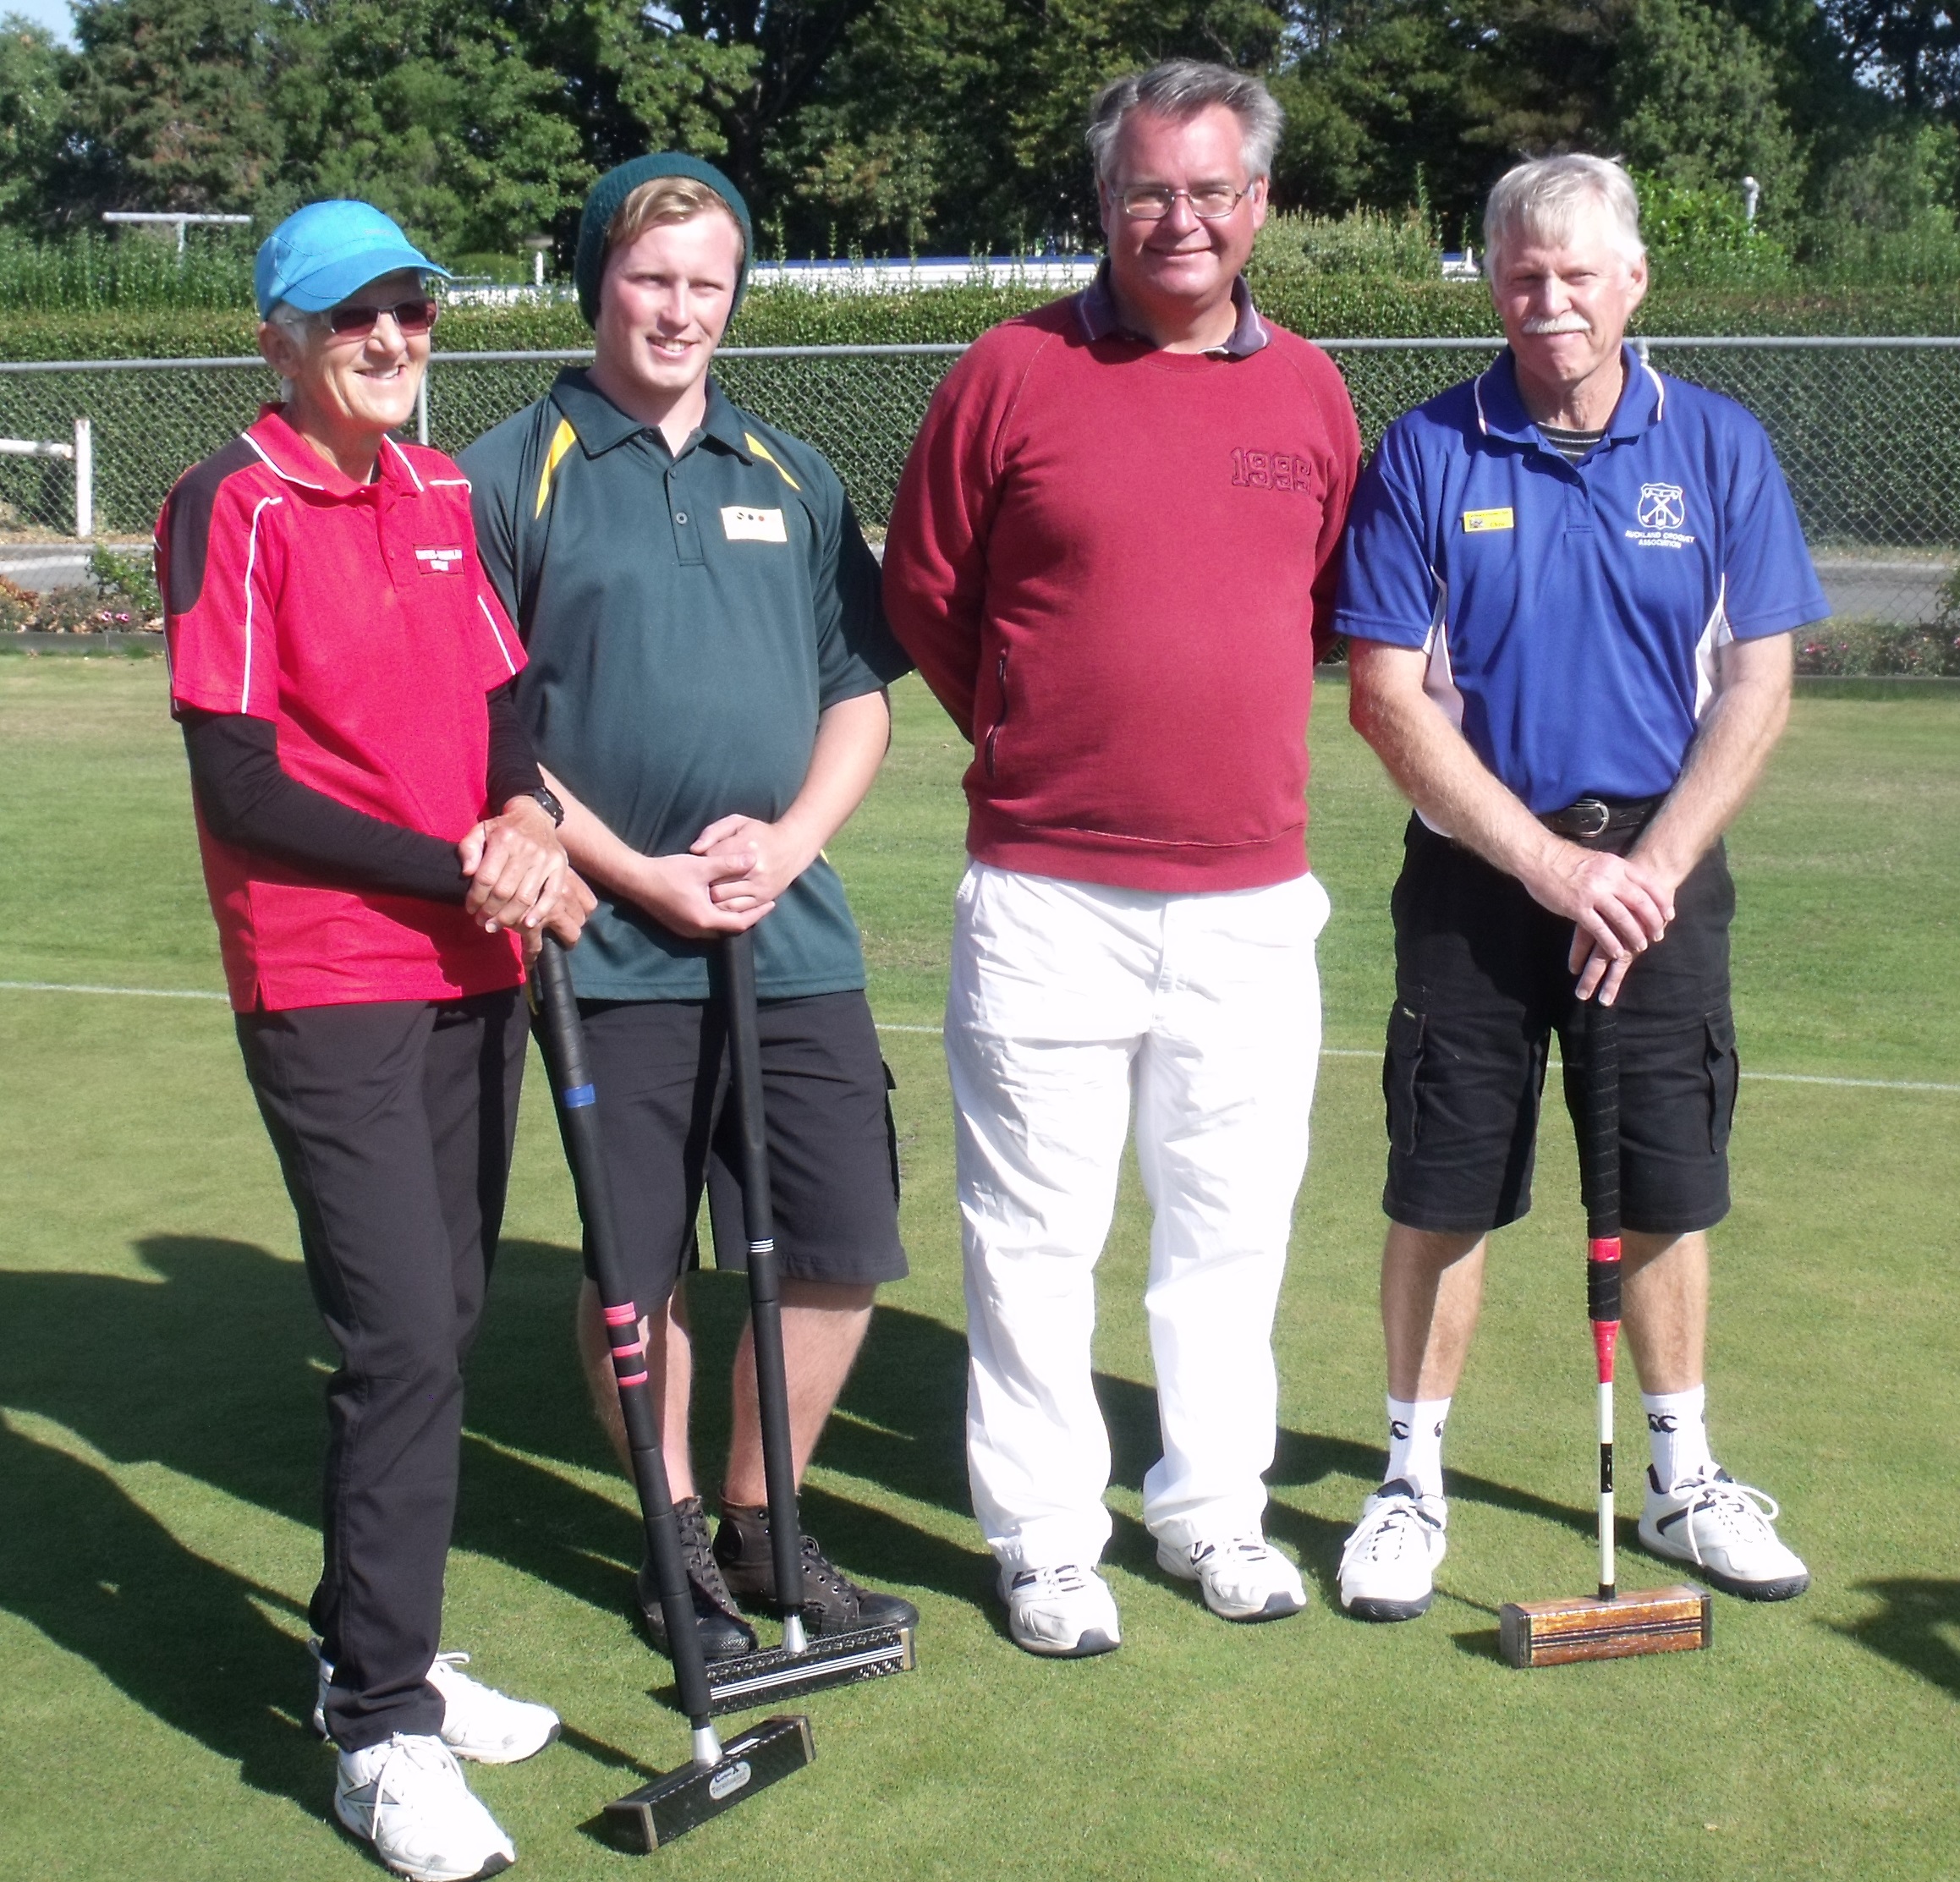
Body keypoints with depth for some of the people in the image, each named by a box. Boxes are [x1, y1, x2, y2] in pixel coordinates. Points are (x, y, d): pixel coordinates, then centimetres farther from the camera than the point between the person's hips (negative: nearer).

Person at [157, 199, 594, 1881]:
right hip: (328, 985, -7)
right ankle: (385, 1734, 3)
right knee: (405, 1342, -9)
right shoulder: (237, 505, -8)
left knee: (435, 1328, 13)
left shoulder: (444, 493, 12)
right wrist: (461, 867, -15)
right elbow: (240, 788, -13)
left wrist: (526, 819, -9)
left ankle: (376, 1654, 29)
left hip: (475, 973, 7)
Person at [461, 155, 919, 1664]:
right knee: (636, 1267, 5)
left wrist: (791, 839, -5)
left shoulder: (791, 476, 14)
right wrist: (641, 875, -11)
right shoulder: (515, 477, 0)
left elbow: (861, 692, 13)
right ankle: (677, 1542, 26)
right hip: (621, 949, -4)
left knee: (845, 1254, 5)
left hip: (799, 934, 4)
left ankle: (757, 1523, 27)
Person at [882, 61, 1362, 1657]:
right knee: (1036, 1234, 4)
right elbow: (923, 592, 5)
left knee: (1232, 1226, 13)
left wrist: (1231, 724, 13)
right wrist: (1033, 740, 9)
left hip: (1252, 896, 3)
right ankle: (1046, 1539, 20)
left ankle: (1212, 1510, 30)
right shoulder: (1013, 374, -3)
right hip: (1048, 892, -3)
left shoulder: (1310, 390, 7)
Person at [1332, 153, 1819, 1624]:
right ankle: (1414, 1484, 18)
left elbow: (1757, 687, 0)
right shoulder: (1427, 456, -3)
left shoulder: (1720, 449, 1)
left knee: (1670, 1189, 9)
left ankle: (1684, 1478, 26)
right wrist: (1549, 862, -12)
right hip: (1477, 877, -1)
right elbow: (1389, 699, -6)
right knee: (1444, 1195, 3)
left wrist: (1649, 871, -10)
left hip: (1660, 871, 2)